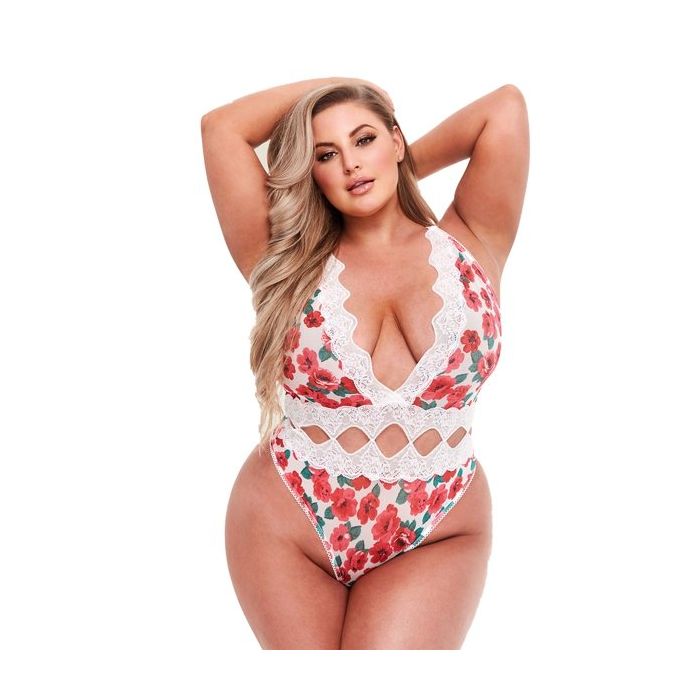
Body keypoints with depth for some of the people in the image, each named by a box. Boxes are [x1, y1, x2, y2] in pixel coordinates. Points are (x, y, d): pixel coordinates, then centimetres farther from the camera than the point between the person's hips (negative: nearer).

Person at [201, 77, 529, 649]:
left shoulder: (469, 247, 2)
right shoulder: (290, 263, 1)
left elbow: (506, 106, -4)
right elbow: (222, 126, -2)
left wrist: (404, 167, 10)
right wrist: (340, 83, 9)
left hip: (435, 540, 0)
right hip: (287, 528, 1)